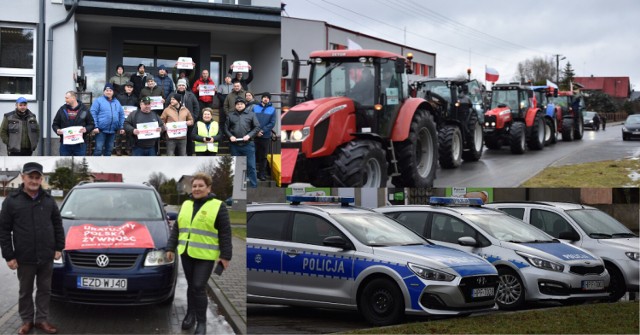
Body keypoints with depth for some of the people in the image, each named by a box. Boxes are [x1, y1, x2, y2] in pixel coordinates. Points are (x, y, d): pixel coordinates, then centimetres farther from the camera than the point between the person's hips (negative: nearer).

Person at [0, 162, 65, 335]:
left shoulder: (48, 200, 4)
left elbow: (57, 225, 11)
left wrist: (59, 247, 5)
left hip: (47, 257, 2)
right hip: (24, 258, -2)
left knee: (44, 290, 11)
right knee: (25, 291, 11)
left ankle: (42, 320, 22)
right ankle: (27, 320, 25)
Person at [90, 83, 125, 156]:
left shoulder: (117, 102, 14)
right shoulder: (98, 101, -2)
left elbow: (121, 115, 16)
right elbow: (93, 114, -8)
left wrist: (121, 127, 8)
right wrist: (95, 126, -15)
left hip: (113, 130, 5)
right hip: (101, 130, -5)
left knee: (109, 149, 13)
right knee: (99, 149, -8)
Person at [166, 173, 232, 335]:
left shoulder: (218, 206, -4)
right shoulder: (186, 205, 12)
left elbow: (225, 233, -6)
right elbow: (176, 228, 17)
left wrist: (225, 256, -9)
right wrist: (171, 248, 12)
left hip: (205, 255, -5)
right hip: (186, 253, 5)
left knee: (199, 287, -6)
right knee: (191, 286, 14)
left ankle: (201, 322, 5)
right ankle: (190, 314, 27)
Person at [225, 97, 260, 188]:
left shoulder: (251, 114, 6)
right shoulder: (230, 116, 13)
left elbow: (257, 127, 1)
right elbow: (226, 128, 13)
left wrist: (249, 135, -11)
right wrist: (230, 136, -4)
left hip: (248, 144, -2)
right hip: (235, 145, 3)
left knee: (251, 166, -3)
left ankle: (253, 185, 2)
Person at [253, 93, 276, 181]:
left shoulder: (272, 109, 7)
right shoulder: (255, 107, 8)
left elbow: (272, 123, -1)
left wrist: (263, 130, -12)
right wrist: (256, 131, -12)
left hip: (266, 136, 0)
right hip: (255, 136, 0)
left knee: (263, 156, 5)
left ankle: (262, 173, 10)